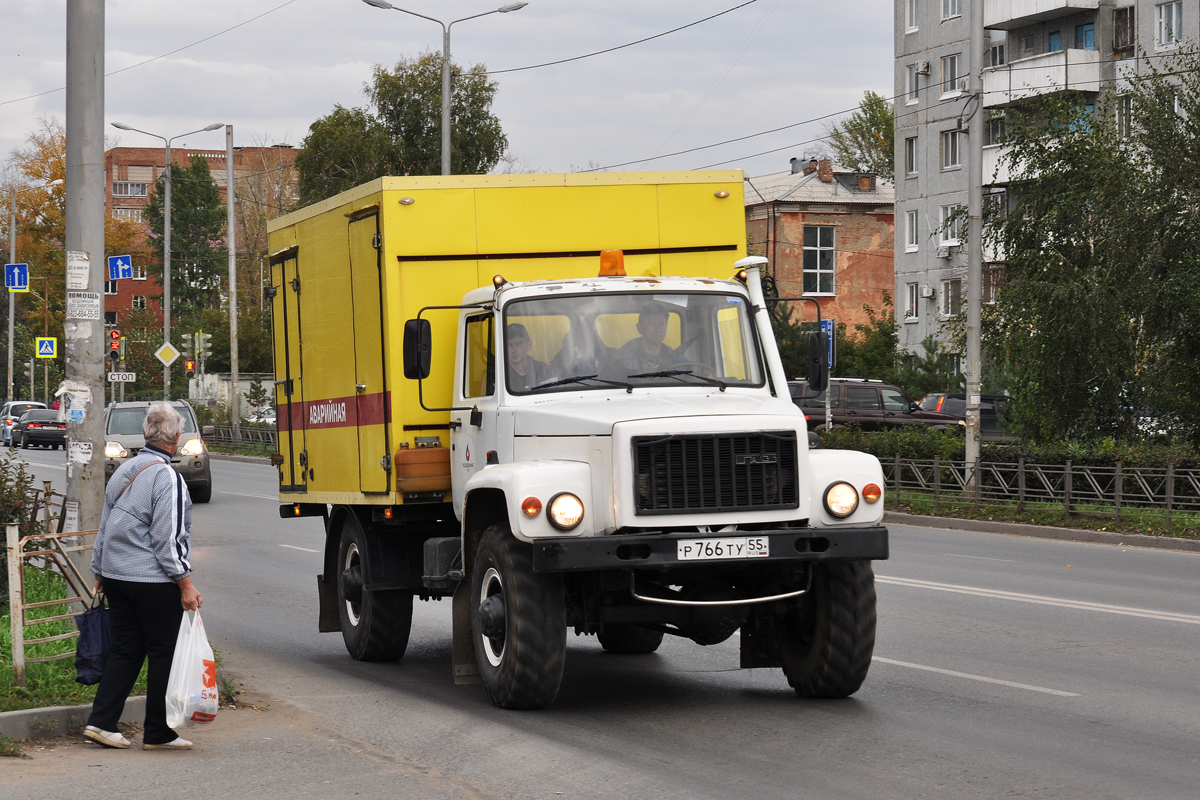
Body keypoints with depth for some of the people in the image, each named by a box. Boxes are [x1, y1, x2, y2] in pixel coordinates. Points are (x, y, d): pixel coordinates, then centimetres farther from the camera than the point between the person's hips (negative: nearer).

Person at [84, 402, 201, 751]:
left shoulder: (124, 471, 10)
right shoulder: (167, 477, -14)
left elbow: (105, 526, 18)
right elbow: (167, 539, -17)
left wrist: (101, 572, 26)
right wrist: (184, 582, -13)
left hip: (116, 576, 8)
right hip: (153, 580, -8)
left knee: (125, 650, 13)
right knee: (163, 653, 2)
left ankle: (101, 722, 7)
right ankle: (157, 733, 6)